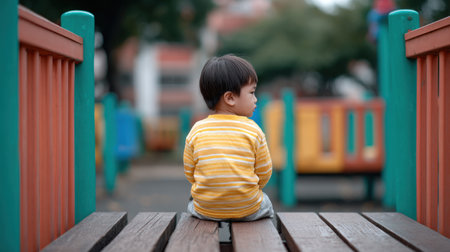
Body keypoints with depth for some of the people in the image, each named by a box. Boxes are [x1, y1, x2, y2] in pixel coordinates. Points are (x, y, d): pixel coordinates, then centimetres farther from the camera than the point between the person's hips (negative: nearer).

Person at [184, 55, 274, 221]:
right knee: (266, 204, 32)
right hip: (248, 210, -1)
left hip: (205, 211, 1)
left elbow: (190, 174, 2)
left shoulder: (197, 131, -6)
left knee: (192, 202, 35)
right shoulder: (253, 130, -11)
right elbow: (264, 175, -3)